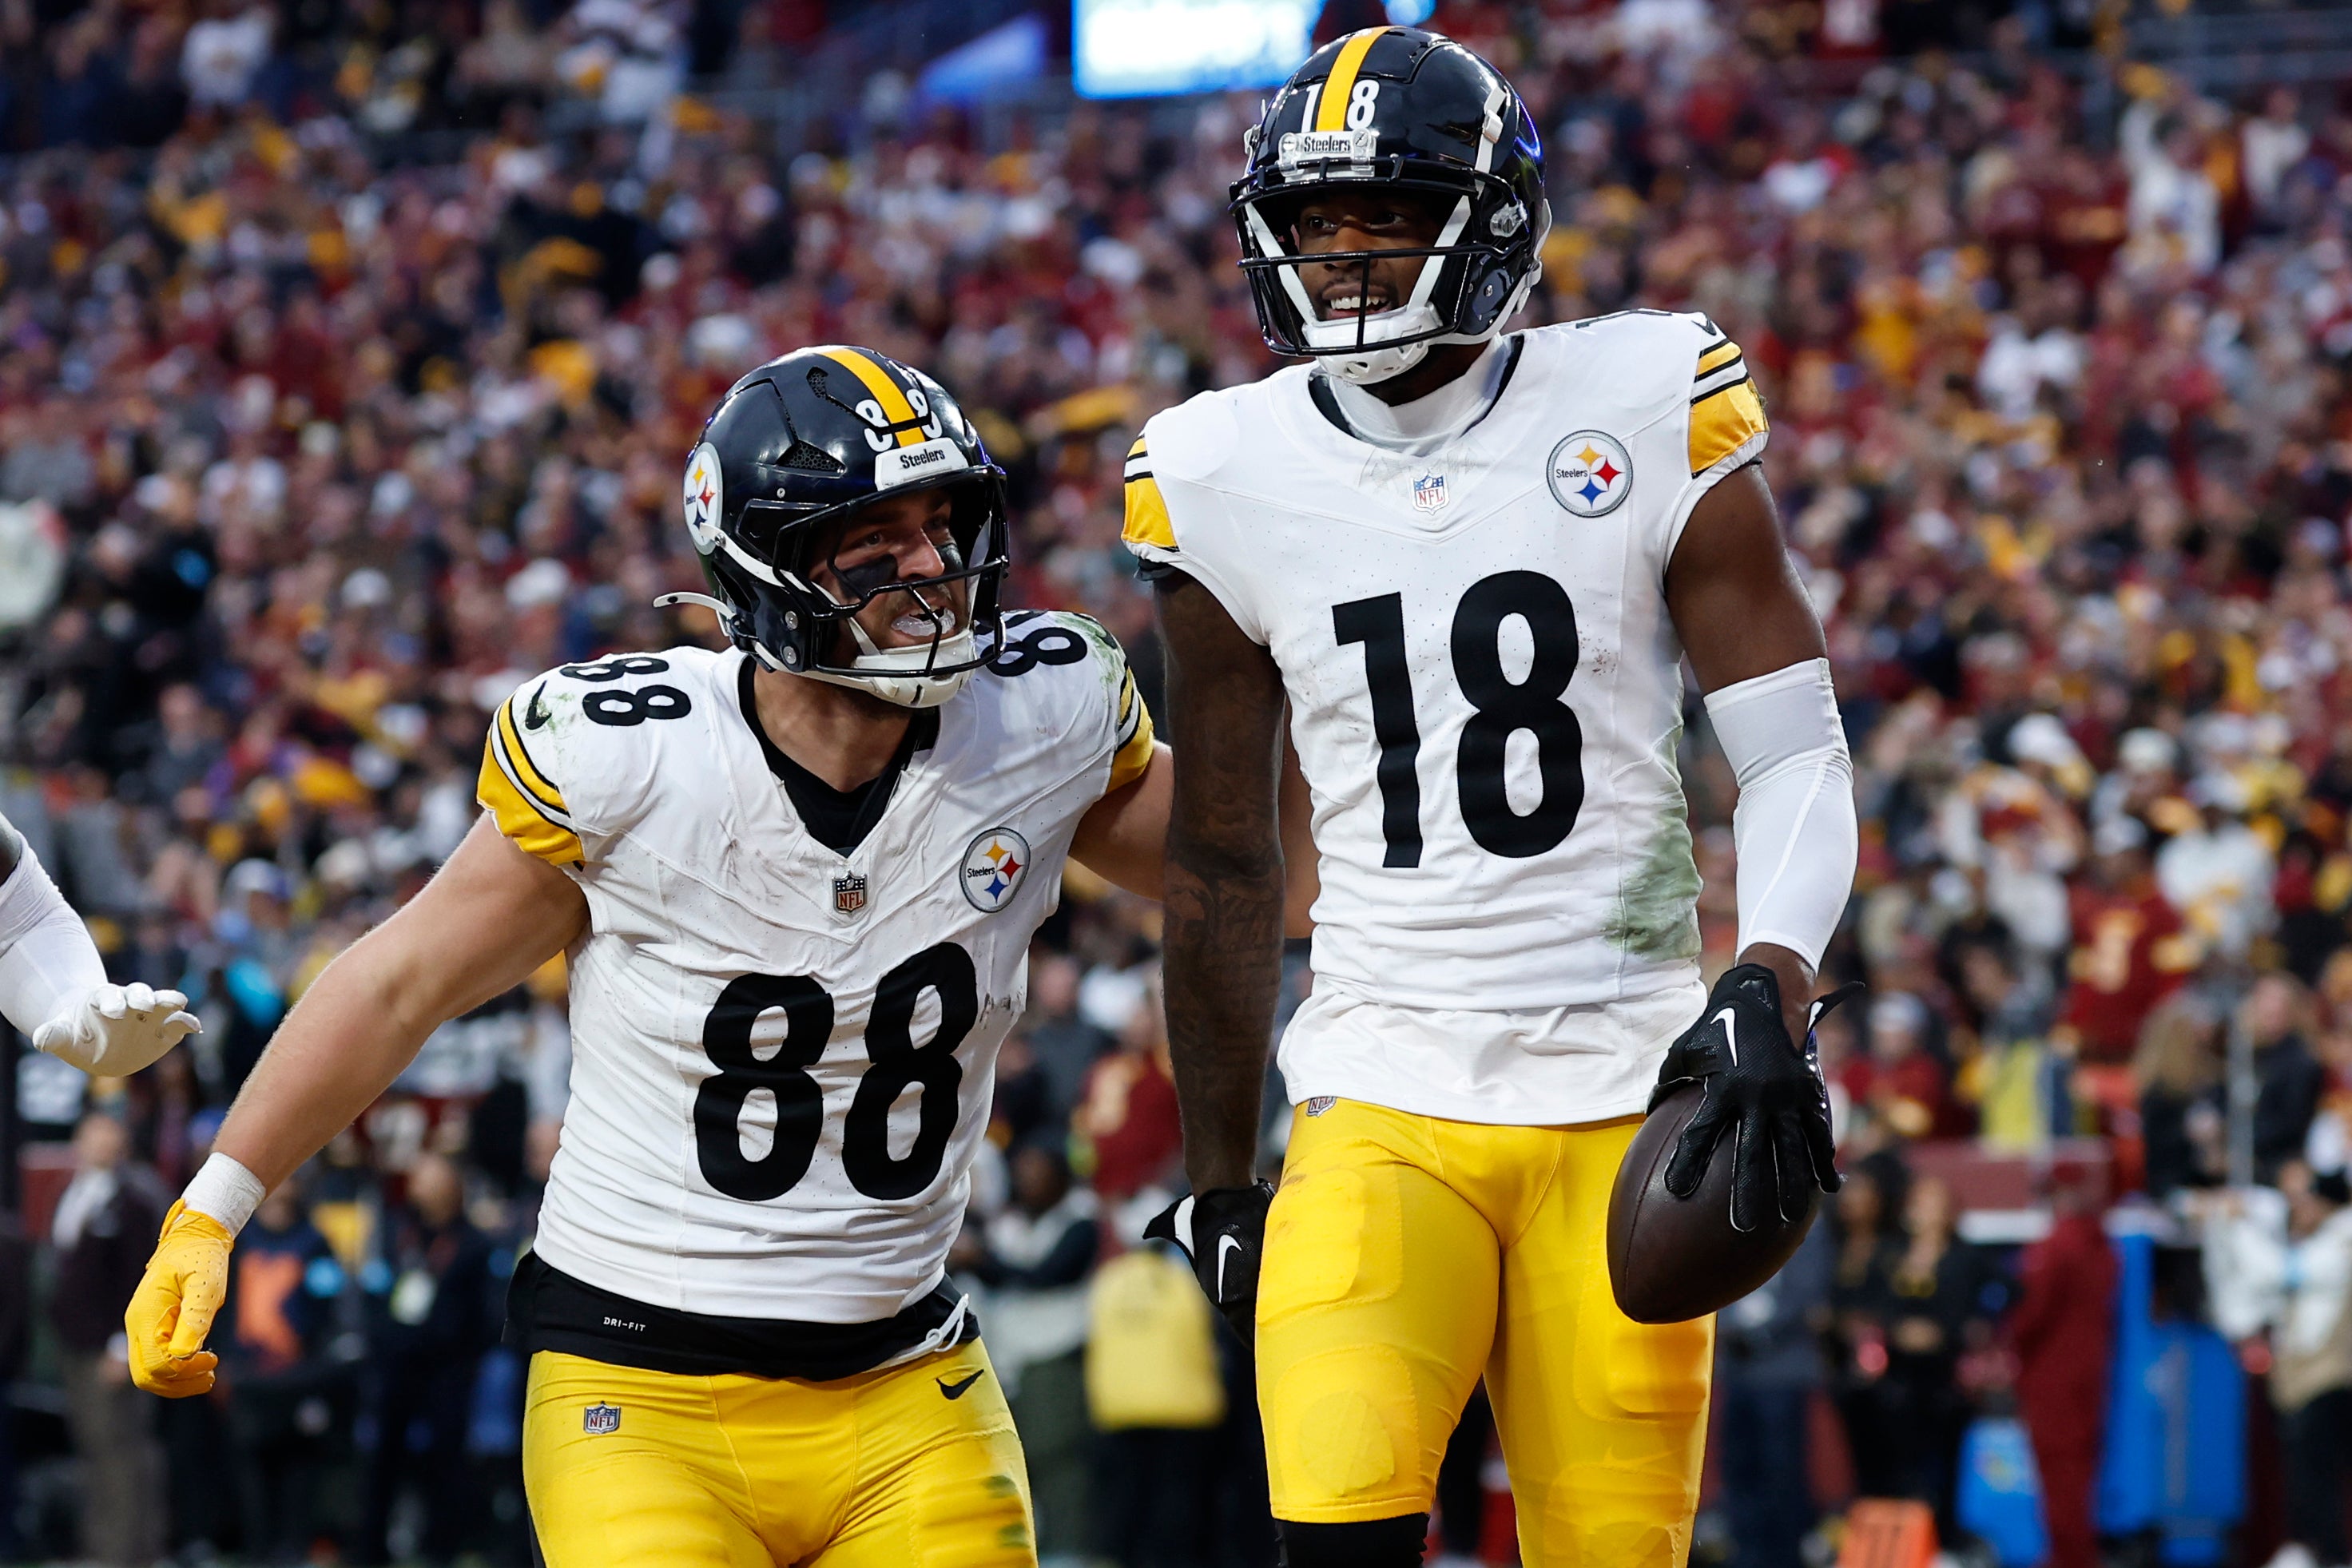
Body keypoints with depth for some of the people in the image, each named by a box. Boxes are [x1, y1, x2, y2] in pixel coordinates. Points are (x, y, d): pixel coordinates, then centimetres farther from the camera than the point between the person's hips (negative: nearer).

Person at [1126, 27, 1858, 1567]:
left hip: (1622, 1091, -1)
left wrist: (1772, 992, -19)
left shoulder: (1645, 416, -2)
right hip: (1384, 1102, 1)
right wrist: (1219, 1184, 16)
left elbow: (1799, 757, 0)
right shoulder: (1229, 481, 5)